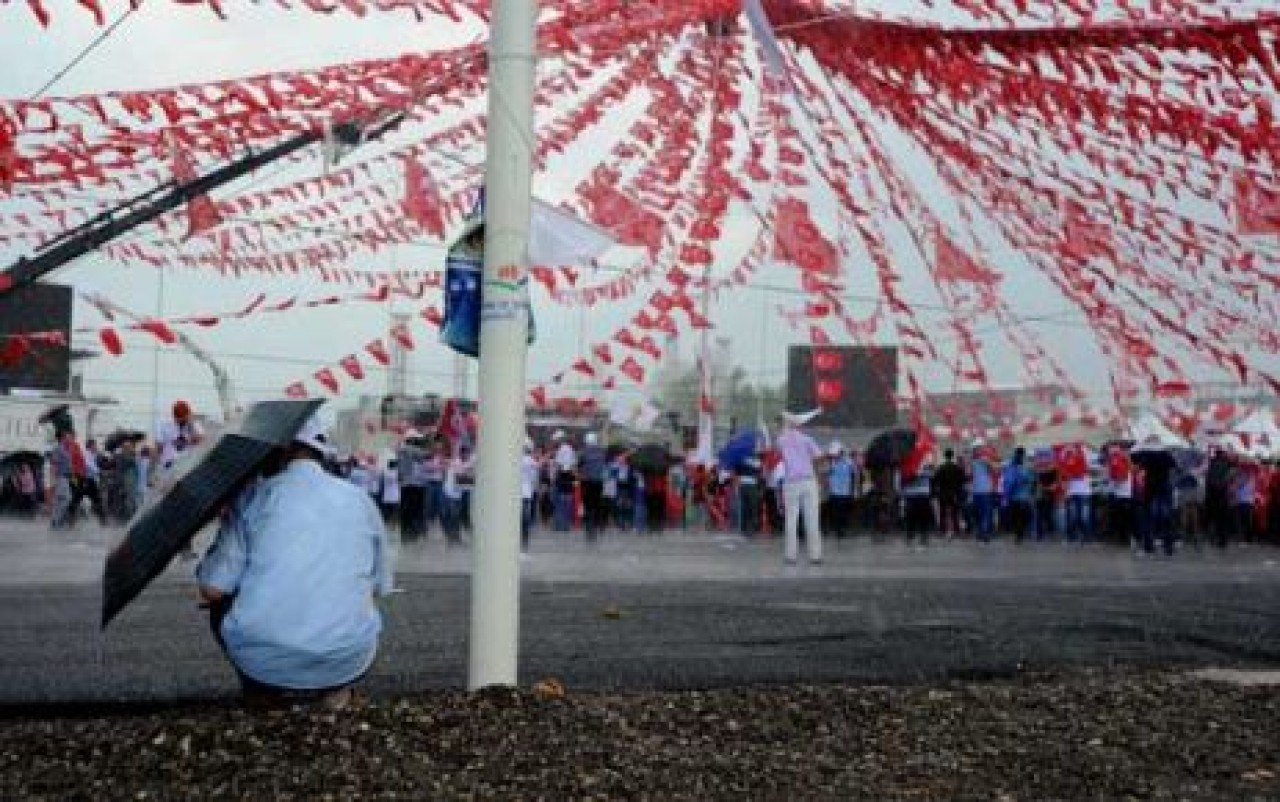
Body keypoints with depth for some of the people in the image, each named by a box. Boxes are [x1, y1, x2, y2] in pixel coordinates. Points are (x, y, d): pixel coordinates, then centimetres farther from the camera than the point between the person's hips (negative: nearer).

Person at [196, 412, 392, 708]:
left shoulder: (254, 496, 0)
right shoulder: (360, 499, 8)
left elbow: (213, 589, -3)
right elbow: (380, 587, 17)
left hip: (262, 661, -2)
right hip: (345, 665, 2)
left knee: (221, 604, 29)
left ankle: (260, 690, 15)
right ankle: (335, 689, 14)